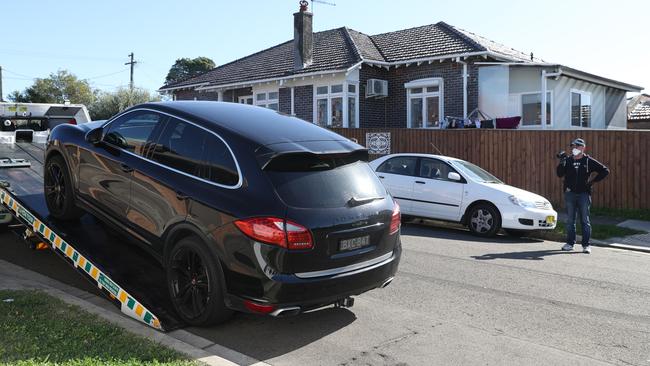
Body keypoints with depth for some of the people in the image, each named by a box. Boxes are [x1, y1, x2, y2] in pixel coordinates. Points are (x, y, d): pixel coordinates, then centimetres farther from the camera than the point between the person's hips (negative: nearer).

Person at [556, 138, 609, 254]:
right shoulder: (568, 160, 7)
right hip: (570, 193, 2)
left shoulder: (588, 161, 1)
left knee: (585, 220, 0)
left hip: (584, 193, -2)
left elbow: (605, 171, 4)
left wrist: (593, 181, -2)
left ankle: (586, 245, 4)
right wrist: (562, 163, -15)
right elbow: (560, 174, -1)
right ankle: (570, 243, 16)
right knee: (570, 220, 8)